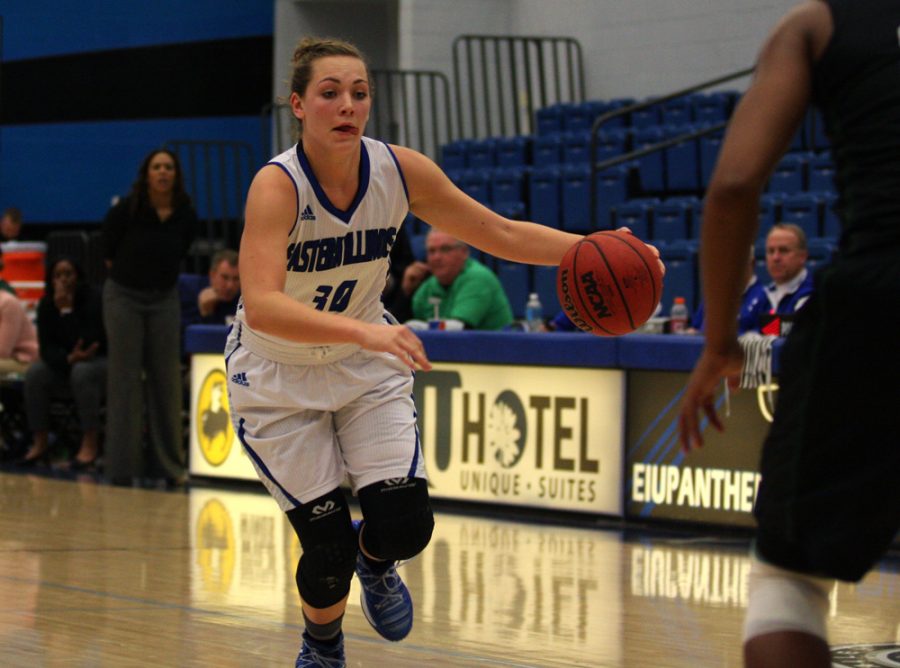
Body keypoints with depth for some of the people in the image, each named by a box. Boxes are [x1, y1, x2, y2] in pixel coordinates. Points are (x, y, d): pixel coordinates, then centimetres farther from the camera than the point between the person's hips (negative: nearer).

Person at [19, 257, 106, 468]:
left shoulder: (93, 300, -20)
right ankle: (40, 442, -16)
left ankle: (90, 443, -31)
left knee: (82, 372, -37)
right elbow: (46, 348, -10)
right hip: (62, 364, 5)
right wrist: (68, 359, -31)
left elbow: (86, 343, -30)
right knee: (34, 374, -23)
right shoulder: (46, 305, -6)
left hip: (99, 361, -4)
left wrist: (66, 311, -32)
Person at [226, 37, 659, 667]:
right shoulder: (277, 185, -29)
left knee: (405, 526, -11)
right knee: (327, 549, -5)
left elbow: (501, 234, -4)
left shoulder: (400, 171, -15)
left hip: (366, 367, 4)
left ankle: (375, 562, 27)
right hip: (278, 379, -3)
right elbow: (261, 306, -43)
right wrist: (363, 330, -56)